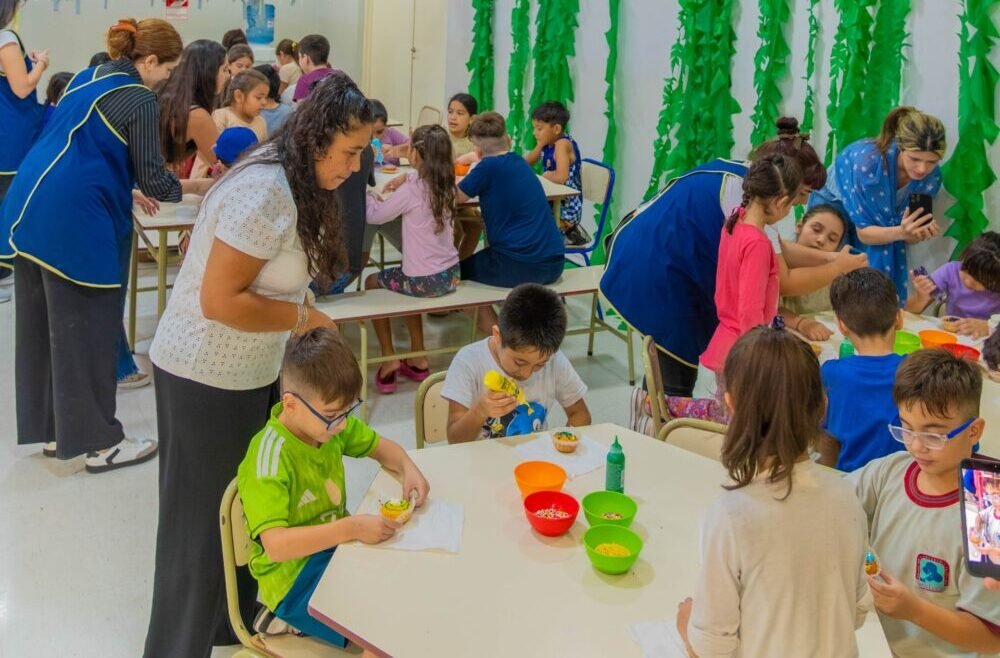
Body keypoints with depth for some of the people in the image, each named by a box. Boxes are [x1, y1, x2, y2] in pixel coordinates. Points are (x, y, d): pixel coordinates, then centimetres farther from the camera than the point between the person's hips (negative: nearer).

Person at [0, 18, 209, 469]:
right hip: (72, 222, -9)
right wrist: (196, 186, 9)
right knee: (84, 330, 0)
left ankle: (52, 429, 26)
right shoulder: (140, 99, -9)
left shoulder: (88, 77, 17)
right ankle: (99, 441, 11)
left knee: (42, 325, 15)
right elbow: (154, 180, -7)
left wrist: (130, 189, 28)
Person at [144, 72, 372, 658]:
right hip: (207, 377, -9)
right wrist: (301, 317, -17)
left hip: (247, 371, 10)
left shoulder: (295, 181, 5)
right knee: (204, 521, 5)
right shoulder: (267, 194, -27)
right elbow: (219, 301, -27)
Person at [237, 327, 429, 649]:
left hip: (337, 547, 8)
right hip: (294, 577, -8)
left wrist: (408, 469, -8)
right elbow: (275, 545, -33)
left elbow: (382, 447, 13)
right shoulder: (270, 460, -25)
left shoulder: (326, 421, -3)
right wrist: (351, 527, -35)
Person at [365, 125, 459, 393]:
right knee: (408, 283, 35)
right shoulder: (445, 186, 2)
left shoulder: (411, 191, -18)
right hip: (450, 275, 7)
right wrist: (408, 180, 7)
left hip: (424, 280, -6)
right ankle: (417, 357, 35)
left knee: (372, 283, 19)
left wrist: (367, 192, 8)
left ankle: (389, 359, 16)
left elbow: (374, 215, -10)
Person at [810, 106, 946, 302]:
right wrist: (900, 232, -47)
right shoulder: (868, 160, -36)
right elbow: (863, 231, -28)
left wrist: (922, 232, -37)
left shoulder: (931, 177, -23)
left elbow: (907, 234, -14)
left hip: (884, 226, 4)